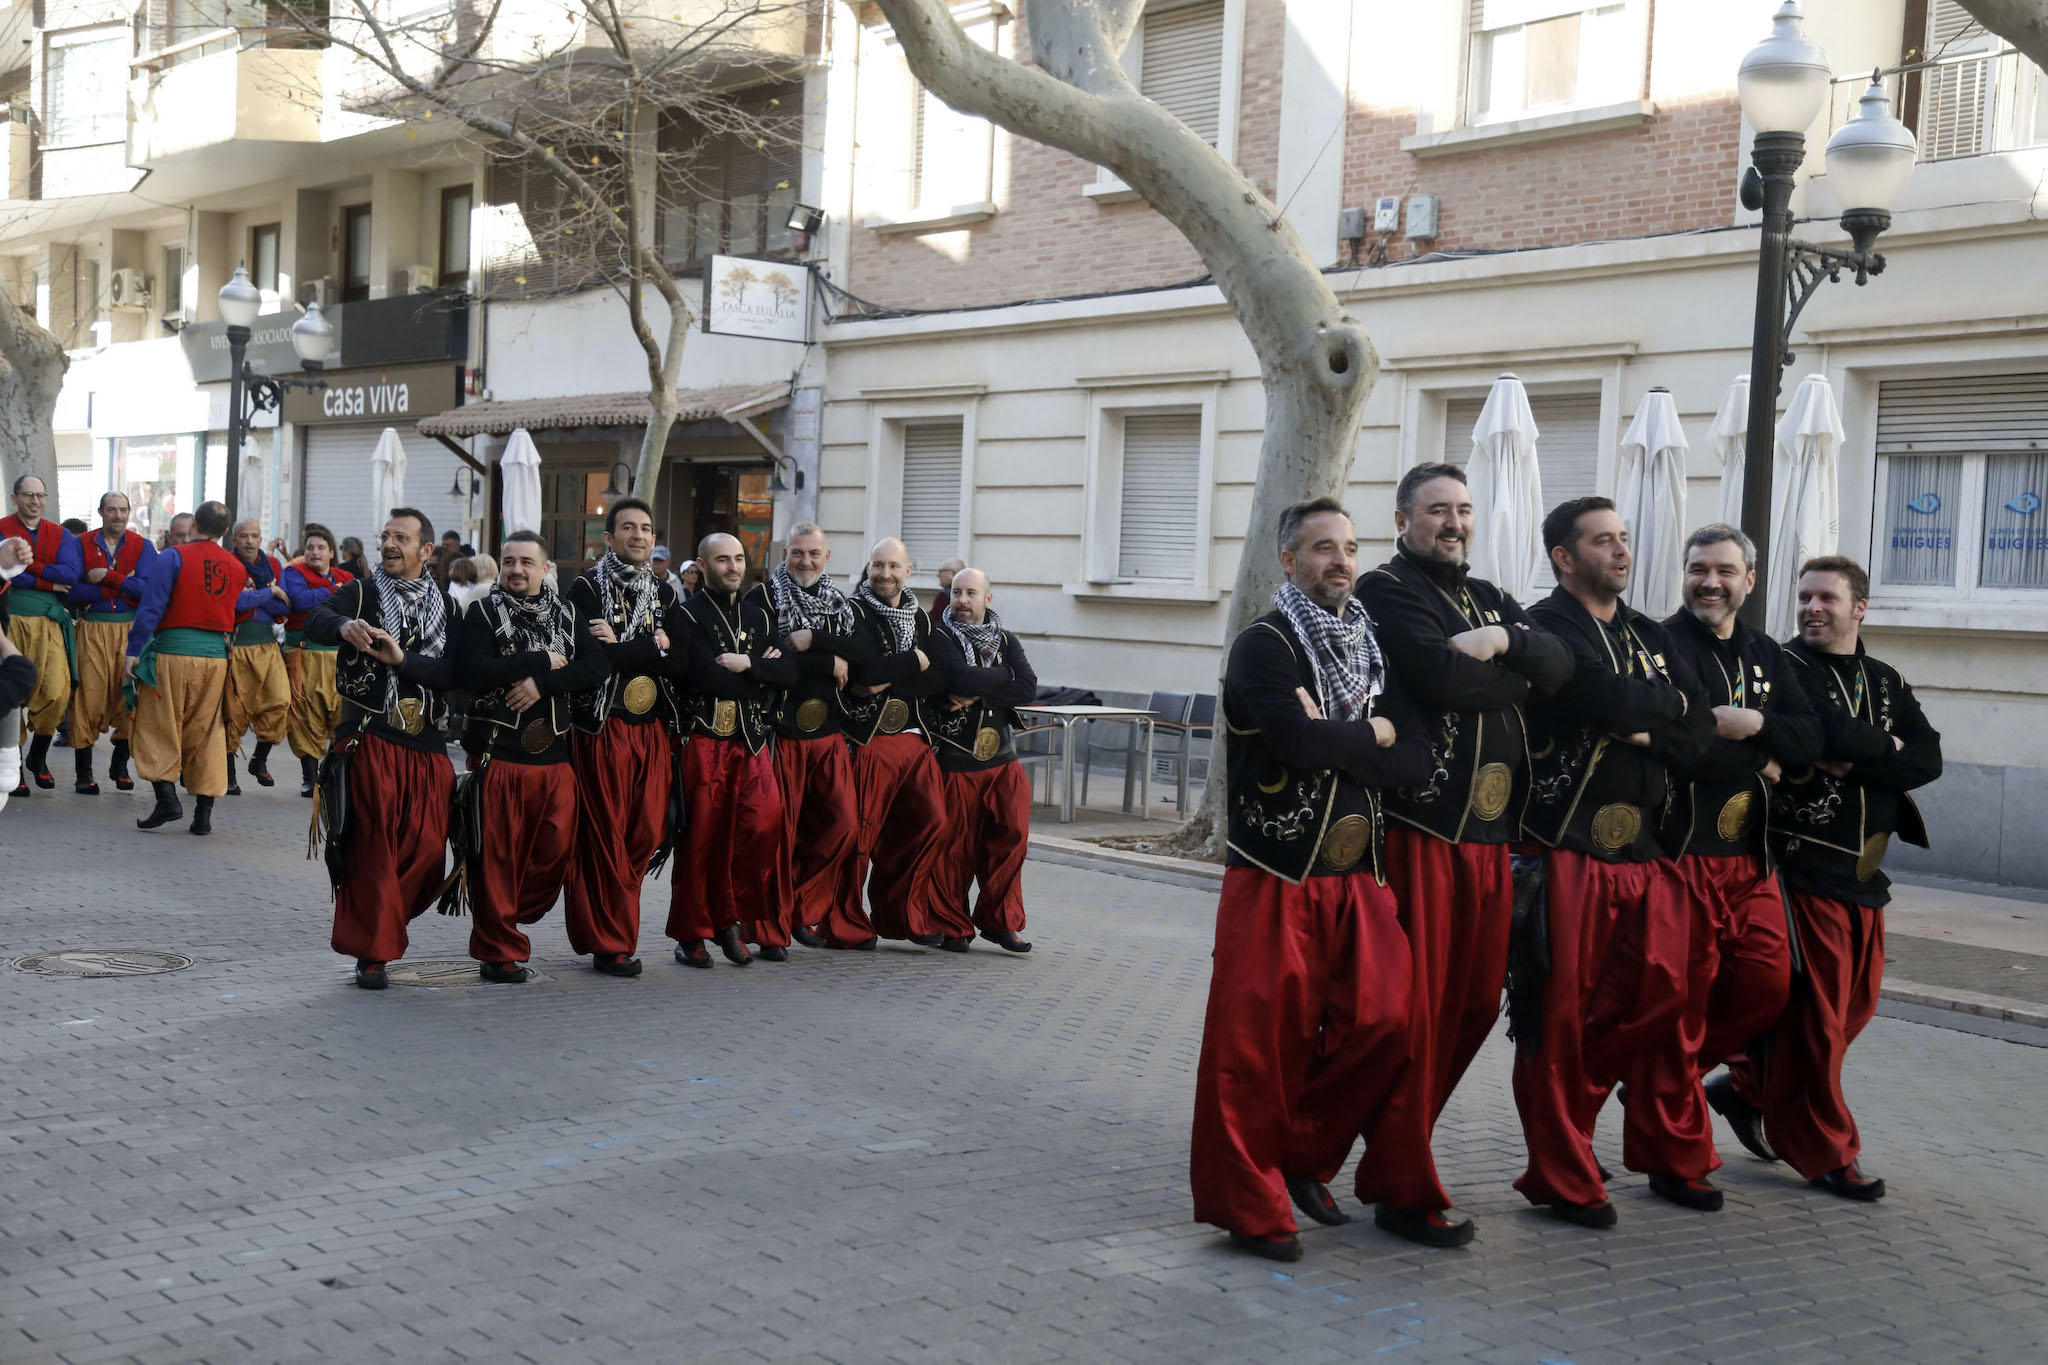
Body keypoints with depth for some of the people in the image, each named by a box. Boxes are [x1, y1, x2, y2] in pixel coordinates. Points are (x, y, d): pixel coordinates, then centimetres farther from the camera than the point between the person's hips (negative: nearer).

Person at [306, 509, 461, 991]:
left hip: (426, 747, 3)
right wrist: (344, 627, -39)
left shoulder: (445, 607, 11)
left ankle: (375, 927, 25)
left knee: (427, 852, 0)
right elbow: (316, 620, -17)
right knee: (372, 850, -5)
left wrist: (401, 660, -19)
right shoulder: (361, 593, 4)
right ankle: (372, 954, 6)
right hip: (368, 738, -3)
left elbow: (453, 671, -4)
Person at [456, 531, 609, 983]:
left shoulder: (566, 615, 12)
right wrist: (544, 661, -11)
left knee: (557, 852, 4)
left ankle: (502, 921, 26)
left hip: (554, 754, 4)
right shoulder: (482, 613, 2)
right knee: (496, 856, -1)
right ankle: (499, 951, 11)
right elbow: (473, 672, -15)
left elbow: (599, 665, -2)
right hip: (497, 752, -4)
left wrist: (542, 683, -15)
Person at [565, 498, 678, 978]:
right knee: (605, 836, -3)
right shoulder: (586, 590, -1)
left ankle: (607, 926, 20)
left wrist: (621, 646, -11)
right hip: (602, 726, -5)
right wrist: (651, 646, -10)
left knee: (648, 833, 3)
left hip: (653, 727, 5)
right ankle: (611, 944, 5)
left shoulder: (663, 593, 15)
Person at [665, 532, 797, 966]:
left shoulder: (758, 617, 18)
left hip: (751, 739, 5)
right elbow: (703, 674, -14)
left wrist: (747, 664, -9)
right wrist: (760, 678, -4)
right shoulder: (686, 615, 0)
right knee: (702, 837, -4)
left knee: (765, 826, -8)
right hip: (704, 738, -4)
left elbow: (789, 672, 5)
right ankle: (692, 934, 8)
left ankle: (731, 919, 7)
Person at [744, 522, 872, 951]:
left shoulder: (840, 603, 16)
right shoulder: (764, 597, 1)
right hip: (782, 727, -5)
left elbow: (865, 651, -1)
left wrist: (810, 640, -12)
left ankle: (802, 906, 13)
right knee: (780, 829, -3)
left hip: (830, 729, 5)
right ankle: (776, 919, 10)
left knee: (843, 824, 0)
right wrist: (830, 663, -7)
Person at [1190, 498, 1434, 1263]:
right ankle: (1247, 1203, 10)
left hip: (1358, 877, 6)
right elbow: (1300, 742, -24)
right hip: (1276, 877, -6)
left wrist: (1332, 741, -12)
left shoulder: (1372, 652, 14)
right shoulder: (1263, 647, -6)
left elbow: (1416, 763, 2)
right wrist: (1374, 736, -6)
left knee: (1381, 1023, -1)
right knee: (1258, 1041, -4)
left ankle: (1303, 1158, 20)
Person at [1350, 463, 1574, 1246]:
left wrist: (1504, 641, -15)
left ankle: (1394, 1154, 29)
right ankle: (1404, 1192, 4)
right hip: (1419, 828, -8)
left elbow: (1560, 667, 3)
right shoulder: (1386, 592, -5)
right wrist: (1518, 675, -4)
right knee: (1412, 1010, -4)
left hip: (1490, 833, 8)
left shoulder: (1489, 600, 19)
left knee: (1475, 1003, 13)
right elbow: (1442, 679, -21)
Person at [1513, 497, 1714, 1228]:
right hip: (1567, 846, -6)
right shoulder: (1545, 626, -4)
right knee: (1561, 1015, -2)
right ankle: (1563, 1177, 9)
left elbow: (1699, 731, 8)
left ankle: (1669, 1156, 22)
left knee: (1663, 996, 6)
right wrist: (1667, 703, -1)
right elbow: (1605, 699, -21)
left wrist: (1641, 728, -10)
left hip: (1645, 851, 6)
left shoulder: (1649, 637, 18)